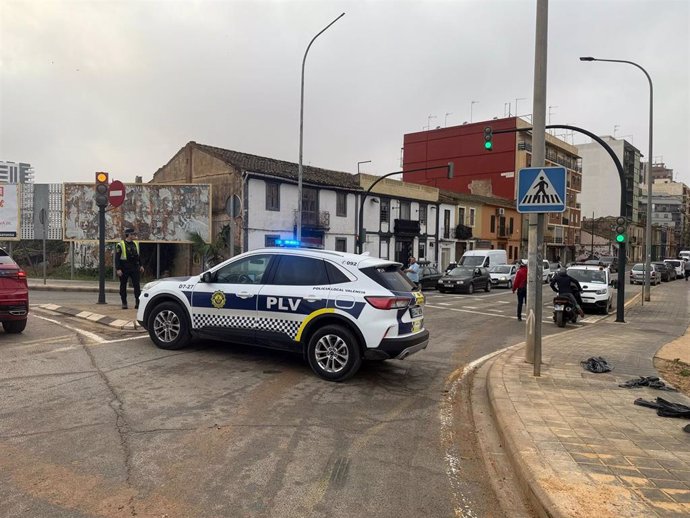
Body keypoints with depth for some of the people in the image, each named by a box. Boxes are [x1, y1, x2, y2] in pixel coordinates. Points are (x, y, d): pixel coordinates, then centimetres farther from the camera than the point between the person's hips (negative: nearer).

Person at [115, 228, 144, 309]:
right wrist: (118, 269, -16)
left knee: (137, 285, -3)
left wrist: (140, 265, 15)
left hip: (134, 268, 4)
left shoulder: (136, 244, 10)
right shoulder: (120, 245, -7)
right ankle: (124, 303, 16)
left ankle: (138, 302, -2)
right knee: (123, 286, 6)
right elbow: (117, 258, -10)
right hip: (124, 269, -4)